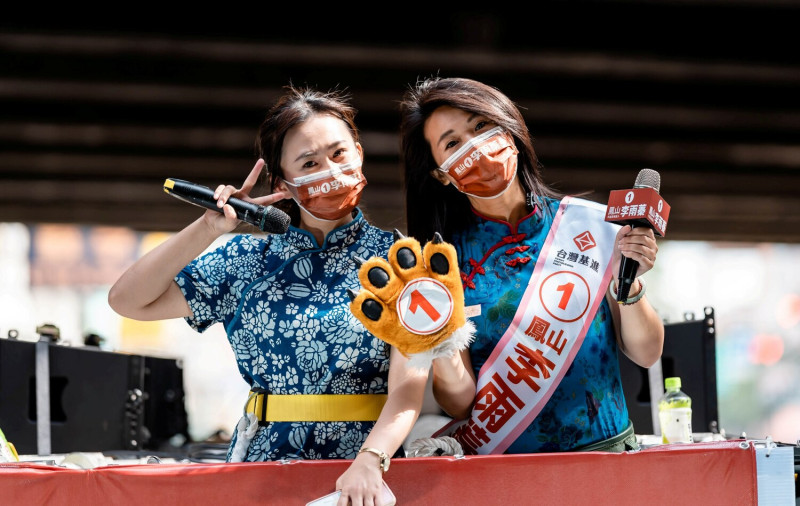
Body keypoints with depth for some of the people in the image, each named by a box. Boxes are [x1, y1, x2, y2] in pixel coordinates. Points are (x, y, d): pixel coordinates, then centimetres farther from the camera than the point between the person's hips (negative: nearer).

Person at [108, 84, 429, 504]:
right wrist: (208, 228, 0)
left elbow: (408, 386, -7)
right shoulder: (250, 259, 11)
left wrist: (369, 461, -24)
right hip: (262, 463, 2)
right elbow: (127, 301, 9)